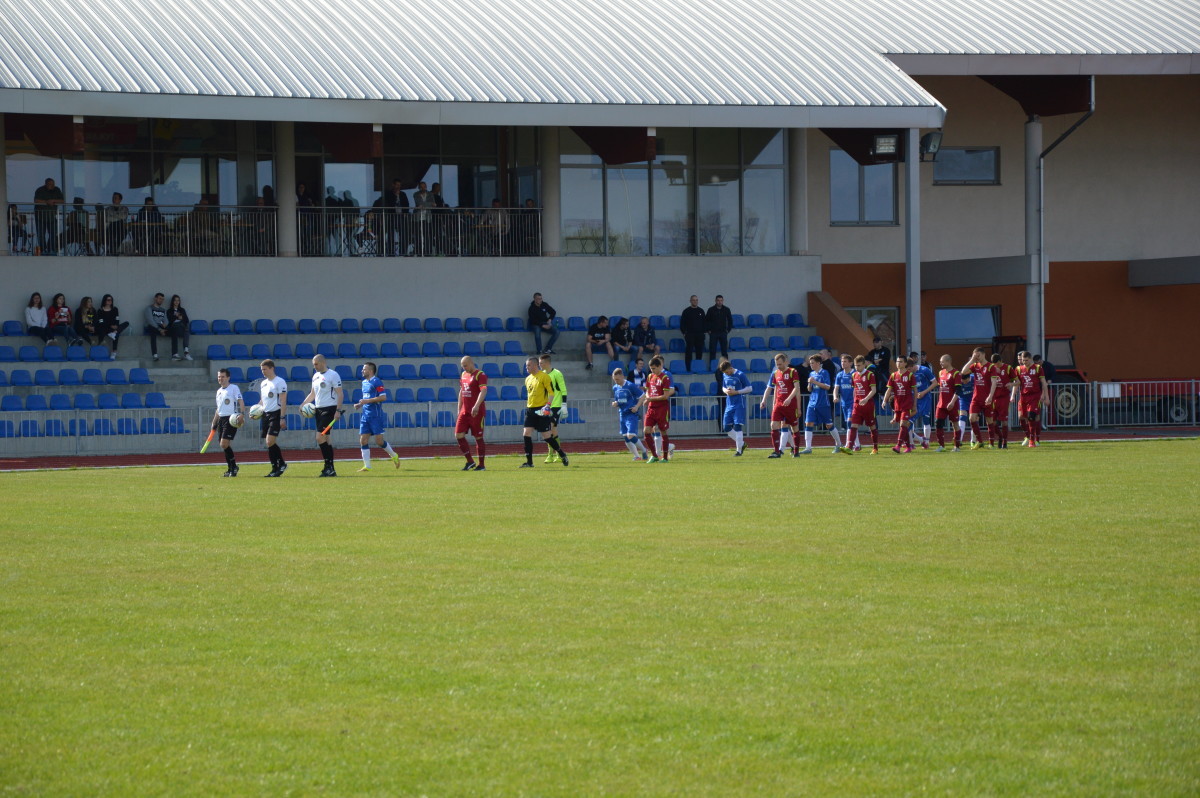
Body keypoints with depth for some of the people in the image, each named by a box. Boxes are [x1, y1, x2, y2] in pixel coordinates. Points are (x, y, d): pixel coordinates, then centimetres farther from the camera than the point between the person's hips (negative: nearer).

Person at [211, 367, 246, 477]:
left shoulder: (234, 388, -3)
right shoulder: (219, 391, 19)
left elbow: (241, 402, -13)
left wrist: (242, 413, -29)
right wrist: (214, 423, 24)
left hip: (231, 419, -8)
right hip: (221, 419, 8)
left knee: (224, 444, -17)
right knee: (224, 445, 5)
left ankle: (233, 466, -6)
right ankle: (231, 469, 11)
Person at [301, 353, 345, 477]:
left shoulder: (333, 375, -9)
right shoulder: (316, 376, 14)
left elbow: (340, 394, -11)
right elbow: (313, 393, 24)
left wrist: (338, 411, -18)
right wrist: (303, 404, 8)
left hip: (329, 409, -8)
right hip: (318, 409, 8)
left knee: (320, 438, -16)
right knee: (325, 439, 7)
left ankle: (328, 467, -12)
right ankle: (330, 469, 10)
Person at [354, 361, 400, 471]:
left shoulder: (376, 382, -11)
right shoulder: (364, 382, 16)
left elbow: (383, 397, -18)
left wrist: (367, 401, -20)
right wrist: (360, 404, 10)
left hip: (376, 416, -8)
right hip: (365, 416, 8)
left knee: (379, 441, -6)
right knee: (363, 440, 0)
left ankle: (394, 456, 16)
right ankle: (367, 465, 2)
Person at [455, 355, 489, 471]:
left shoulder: (480, 375, -10)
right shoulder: (463, 375, 15)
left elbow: (483, 391, -22)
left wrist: (476, 406, -35)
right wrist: (459, 410, 20)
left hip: (477, 412, -7)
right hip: (465, 411, 7)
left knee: (478, 437, -1)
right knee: (458, 435, -1)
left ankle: (481, 464, 8)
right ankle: (470, 462, 7)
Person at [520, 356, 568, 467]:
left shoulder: (544, 377, -8)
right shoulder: (528, 379, 15)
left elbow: (551, 392, -12)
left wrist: (548, 405, -23)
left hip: (541, 410, -7)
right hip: (530, 409, 7)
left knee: (546, 436, -4)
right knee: (526, 433, -6)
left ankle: (562, 455, 16)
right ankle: (529, 462, -3)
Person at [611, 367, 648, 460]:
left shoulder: (630, 386, -11)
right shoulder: (615, 388, 9)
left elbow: (642, 396, -6)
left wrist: (637, 406, -15)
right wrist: (615, 404, -2)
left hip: (631, 414, -7)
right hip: (622, 414, 7)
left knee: (631, 436, -14)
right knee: (626, 438, 5)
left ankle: (644, 451, 8)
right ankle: (637, 455, 16)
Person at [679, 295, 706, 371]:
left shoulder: (701, 311, 10)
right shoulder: (687, 311, 0)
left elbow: (704, 323, 16)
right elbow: (682, 324, 1)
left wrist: (703, 332, 8)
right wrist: (684, 333, -5)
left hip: (700, 335, 4)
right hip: (690, 335, -4)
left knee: (699, 352, 4)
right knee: (689, 353, -3)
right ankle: (688, 369, -1)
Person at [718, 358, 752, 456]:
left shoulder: (740, 375, -11)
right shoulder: (724, 375, 8)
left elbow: (749, 388, -9)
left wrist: (736, 392, -16)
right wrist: (725, 390, -3)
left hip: (739, 405, -7)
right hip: (729, 404, 7)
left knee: (737, 427, -10)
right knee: (727, 427, 4)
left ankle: (739, 450, -3)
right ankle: (742, 443, 21)